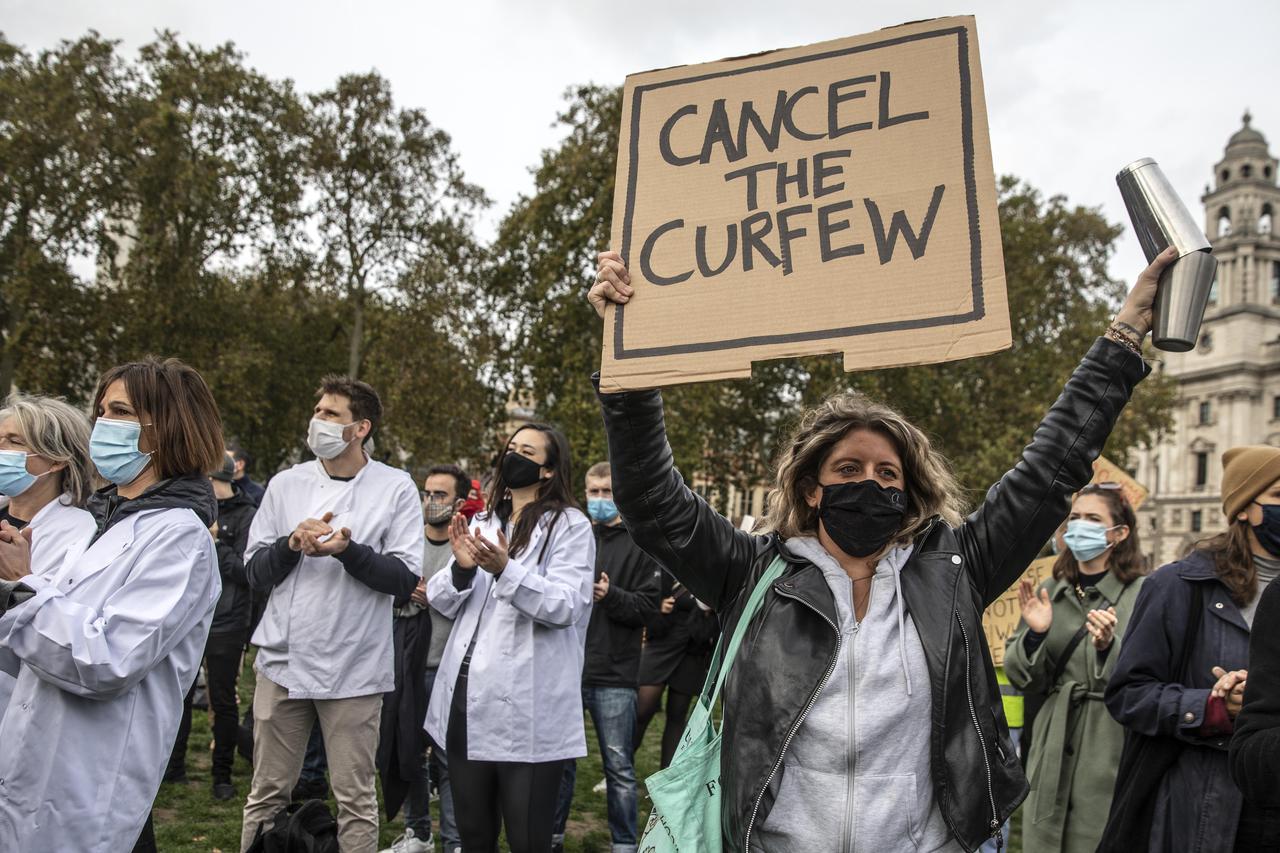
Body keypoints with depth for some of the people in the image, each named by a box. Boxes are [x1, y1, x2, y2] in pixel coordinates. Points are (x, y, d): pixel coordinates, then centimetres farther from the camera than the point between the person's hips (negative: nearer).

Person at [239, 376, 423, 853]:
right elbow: (256, 574, 7)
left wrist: (347, 549, -19)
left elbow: (405, 580, -6)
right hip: (283, 661, 3)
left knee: (356, 798, 5)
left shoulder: (395, 487, -2)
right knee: (267, 795, 11)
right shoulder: (287, 484, 7)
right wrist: (291, 544, -12)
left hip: (354, 667, -3)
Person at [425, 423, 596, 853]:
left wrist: (505, 569, -26)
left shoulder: (570, 525, -5)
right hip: (466, 697, 6)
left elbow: (565, 606, -16)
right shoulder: (482, 522, 15)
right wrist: (461, 568, -9)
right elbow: (442, 601, 11)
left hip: (526, 708, -6)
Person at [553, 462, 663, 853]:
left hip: (614, 675, -3)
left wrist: (611, 595, -21)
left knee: (620, 767, 6)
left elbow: (650, 605, -7)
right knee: (560, 760, 13)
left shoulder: (641, 544, 0)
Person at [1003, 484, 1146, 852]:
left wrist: (1109, 646, -26)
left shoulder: (1143, 594, -6)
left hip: (1113, 749, -4)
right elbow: (1022, 678, 8)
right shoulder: (1049, 592, 7)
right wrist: (1035, 634, -10)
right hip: (1054, 748, 4)